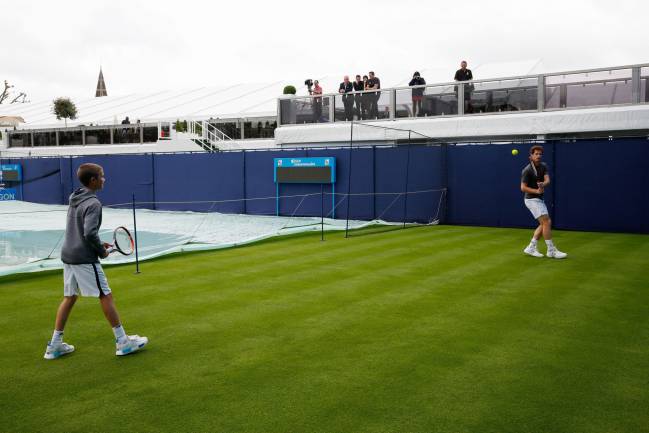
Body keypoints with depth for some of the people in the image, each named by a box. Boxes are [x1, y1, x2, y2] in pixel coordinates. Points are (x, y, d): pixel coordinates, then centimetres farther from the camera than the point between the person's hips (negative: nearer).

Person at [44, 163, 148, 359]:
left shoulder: (75, 200, 12)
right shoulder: (93, 203, -16)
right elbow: (90, 233, -26)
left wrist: (98, 245, 12)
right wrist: (101, 251, -11)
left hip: (68, 255, 9)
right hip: (85, 259, -9)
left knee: (69, 297, 15)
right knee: (106, 296, -1)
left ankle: (55, 345, 18)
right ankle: (123, 342, 6)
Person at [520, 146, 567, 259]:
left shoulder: (543, 166, 5)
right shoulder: (527, 170, -15)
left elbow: (547, 180, -9)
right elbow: (523, 188, -15)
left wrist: (543, 184, -31)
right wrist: (537, 191, -25)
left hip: (539, 199, 8)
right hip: (532, 199, -8)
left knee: (545, 223, 8)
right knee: (546, 222, -13)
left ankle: (531, 248, 12)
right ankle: (551, 250, -8)